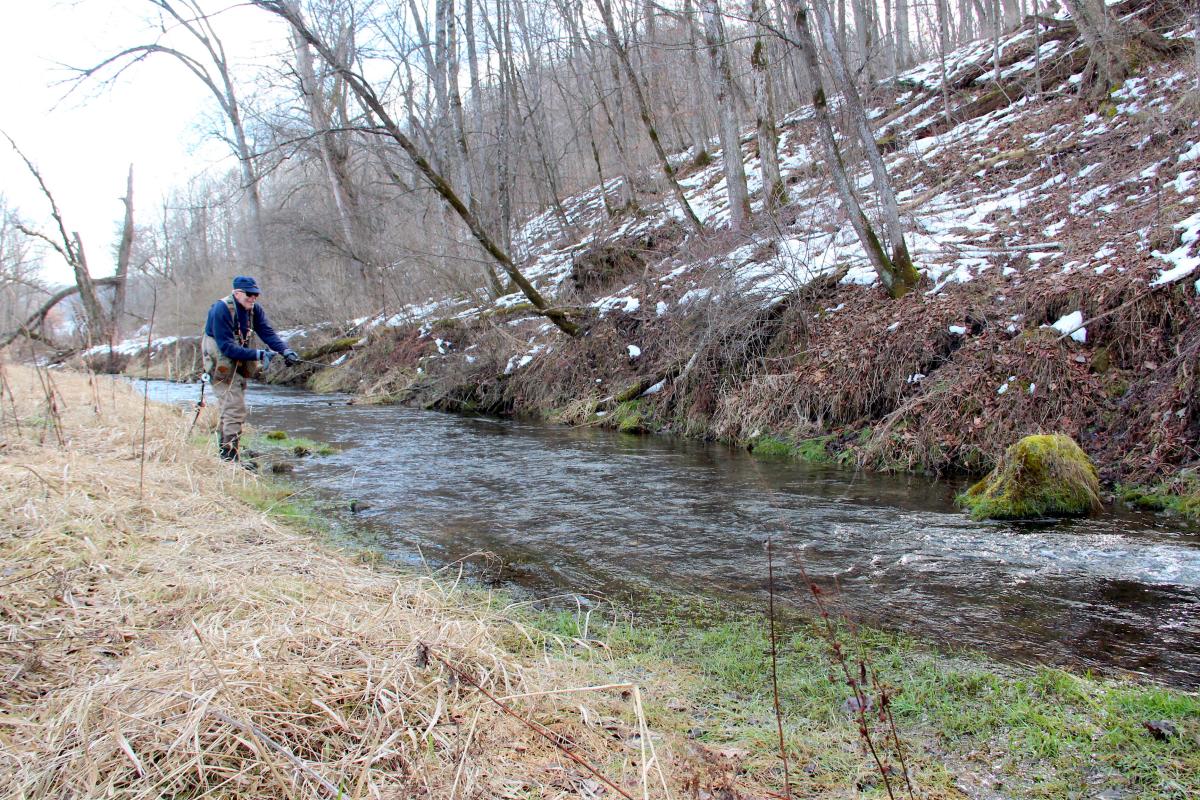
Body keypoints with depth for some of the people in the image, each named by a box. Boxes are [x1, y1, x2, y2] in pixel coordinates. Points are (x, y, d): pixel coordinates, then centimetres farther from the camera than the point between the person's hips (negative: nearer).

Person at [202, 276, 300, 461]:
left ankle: (223, 455, 25)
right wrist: (258, 355, -32)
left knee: (229, 408, 14)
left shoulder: (254, 309, -2)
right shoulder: (221, 310, -24)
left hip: (239, 363, 8)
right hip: (221, 363, -8)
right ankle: (230, 459, -12)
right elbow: (226, 347, -28)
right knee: (235, 409, -15)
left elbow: (267, 332, -11)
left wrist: (285, 350, -28)